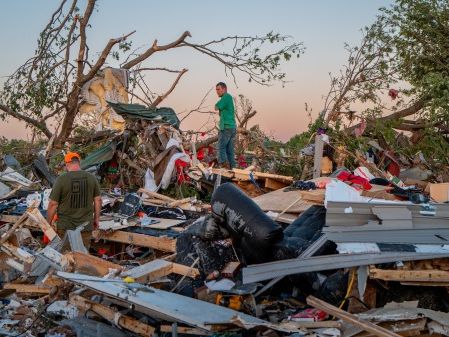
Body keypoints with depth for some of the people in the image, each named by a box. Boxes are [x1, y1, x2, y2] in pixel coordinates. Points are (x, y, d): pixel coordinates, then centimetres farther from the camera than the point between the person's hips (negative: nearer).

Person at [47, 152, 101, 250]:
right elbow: (98, 200, 5)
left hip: (65, 227, -2)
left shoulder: (61, 179, -11)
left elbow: (53, 204, -10)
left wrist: (48, 224, 1)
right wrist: (96, 218, 17)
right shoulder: (91, 178, -1)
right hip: (86, 226, 2)